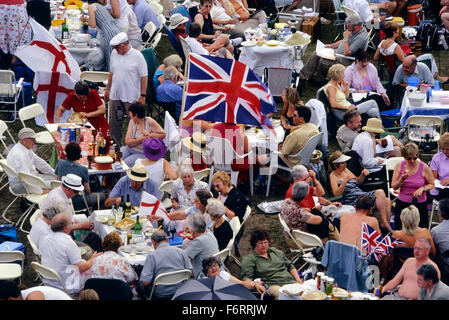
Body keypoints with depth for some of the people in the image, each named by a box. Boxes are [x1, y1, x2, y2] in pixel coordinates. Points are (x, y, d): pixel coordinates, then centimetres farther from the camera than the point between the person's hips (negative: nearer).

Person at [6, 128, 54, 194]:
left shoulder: (27, 149, 4)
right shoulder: (19, 154, -28)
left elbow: (38, 162, 17)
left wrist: (55, 173, 11)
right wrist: (41, 191, -27)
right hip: (20, 185, -10)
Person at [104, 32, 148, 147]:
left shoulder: (137, 56, -10)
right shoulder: (114, 54, 6)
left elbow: (144, 77, -9)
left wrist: (142, 95, -12)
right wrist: (107, 89, 18)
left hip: (131, 97, -5)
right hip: (115, 95, 5)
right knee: (114, 122, 10)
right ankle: (116, 145, 24)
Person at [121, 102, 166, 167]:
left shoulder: (150, 122, -11)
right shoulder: (132, 122, 2)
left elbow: (163, 134, -9)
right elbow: (127, 141, -6)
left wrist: (150, 135, -23)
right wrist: (141, 139, -21)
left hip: (143, 154, -5)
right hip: (130, 149, 5)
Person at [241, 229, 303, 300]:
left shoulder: (275, 251, 26)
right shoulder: (249, 259, 8)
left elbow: (290, 266, 30)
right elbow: (246, 278, -3)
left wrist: (298, 279, 13)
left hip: (290, 281, 5)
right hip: (272, 285, -5)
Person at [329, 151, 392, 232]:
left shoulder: (345, 170, 16)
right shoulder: (333, 176, -5)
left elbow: (358, 182, 27)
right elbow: (336, 193, -19)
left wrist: (363, 175, 7)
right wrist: (345, 181, -28)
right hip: (352, 201, -8)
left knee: (387, 201, -8)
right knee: (380, 192, -24)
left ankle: (387, 224, -10)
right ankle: (383, 223, -23)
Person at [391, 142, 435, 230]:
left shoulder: (424, 167, -9)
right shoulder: (399, 166, -3)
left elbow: (431, 185, 2)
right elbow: (394, 187, -1)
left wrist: (422, 188, -17)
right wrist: (402, 179, -20)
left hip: (420, 204, -2)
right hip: (402, 203, 2)